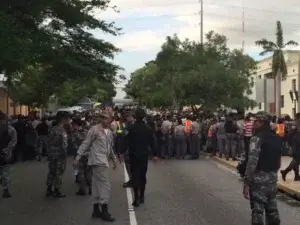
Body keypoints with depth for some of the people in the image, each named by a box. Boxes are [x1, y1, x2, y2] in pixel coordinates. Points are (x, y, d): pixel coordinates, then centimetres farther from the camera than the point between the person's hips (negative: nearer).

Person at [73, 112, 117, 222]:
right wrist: (77, 158, -11)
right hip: (98, 160, -8)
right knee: (105, 184, -9)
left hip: (103, 160, 8)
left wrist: (114, 159, 24)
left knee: (97, 184, 12)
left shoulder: (110, 132, 13)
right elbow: (85, 144, -10)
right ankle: (104, 211, -3)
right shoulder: (94, 129, -10)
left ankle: (96, 210, 19)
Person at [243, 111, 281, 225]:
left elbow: (252, 162, -21)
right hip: (273, 178, 8)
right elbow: (278, 160, 15)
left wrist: (246, 183, -18)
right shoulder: (277, 138, 9)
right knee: (272, 208, 18)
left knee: (257, 210, 0)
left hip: (258, 178, -8)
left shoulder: (257, 138, -16)